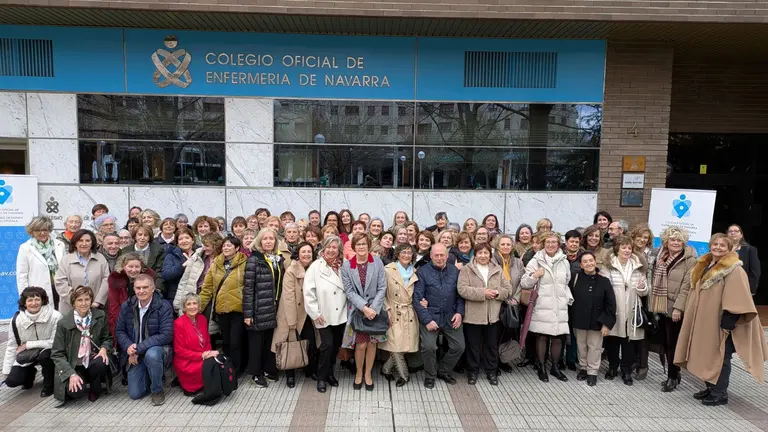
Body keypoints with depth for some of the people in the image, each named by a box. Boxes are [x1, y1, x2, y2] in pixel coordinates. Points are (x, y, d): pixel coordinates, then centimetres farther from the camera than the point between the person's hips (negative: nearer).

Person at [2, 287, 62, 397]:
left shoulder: (55, 316, -27)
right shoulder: (16, 320, -15)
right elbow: (11, 347, -3)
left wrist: (28, 345, -20)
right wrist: (6, 372, -1)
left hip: (47, 352, -3)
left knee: (44, 355, -35)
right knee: (11, 381, -15)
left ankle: (49, 384, -6)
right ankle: (30, 373, 22)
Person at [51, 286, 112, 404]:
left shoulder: (100, 316, -2)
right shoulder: (63, 323, -8)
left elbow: (108, 338, 9)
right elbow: (57, 354, -6)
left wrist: (104, 348, -16)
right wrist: (72, 374, -18)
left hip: (93, 360, 2)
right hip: (73, 366, -1)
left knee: (101, 363, -34)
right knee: (77, 392, -28)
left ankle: (95, 390, -1)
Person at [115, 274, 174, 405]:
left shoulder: (164, 306, -15)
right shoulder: (126, 306, -1)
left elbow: (166, 335, -20)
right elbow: (119, 330, 5)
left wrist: (139, 348, -23)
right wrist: (128, 346, -16)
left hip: (157, 348, -4)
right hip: (134, 354, 4)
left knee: (152, 355, -39)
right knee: (135, 394, -3)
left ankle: (157, 390, -12)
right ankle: (150, 376, 31)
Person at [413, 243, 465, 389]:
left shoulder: (455, 271, 5)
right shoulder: (423, 272, -7)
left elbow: (460, 294, 10)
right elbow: (417, 298, -9)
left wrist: (459, 312, -4)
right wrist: (427, 320, -14)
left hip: (451, 317, 4)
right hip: (430, 316, -4)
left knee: (459, 346, 5)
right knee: (429, 347, -15)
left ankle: (443, 371, 31)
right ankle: (430, 375, 14)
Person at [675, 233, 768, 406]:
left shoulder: (734, 270, -13)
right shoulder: (703, 267, 12)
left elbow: (737, 299, -20)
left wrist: (728, 321, -24)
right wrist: (694, 318, 18)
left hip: (720, 323, -8)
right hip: (704, 321, 8)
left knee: (720, 357, 0)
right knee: (706, 355, 13)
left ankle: (720, 393, 10)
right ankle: (711, 388, 25)